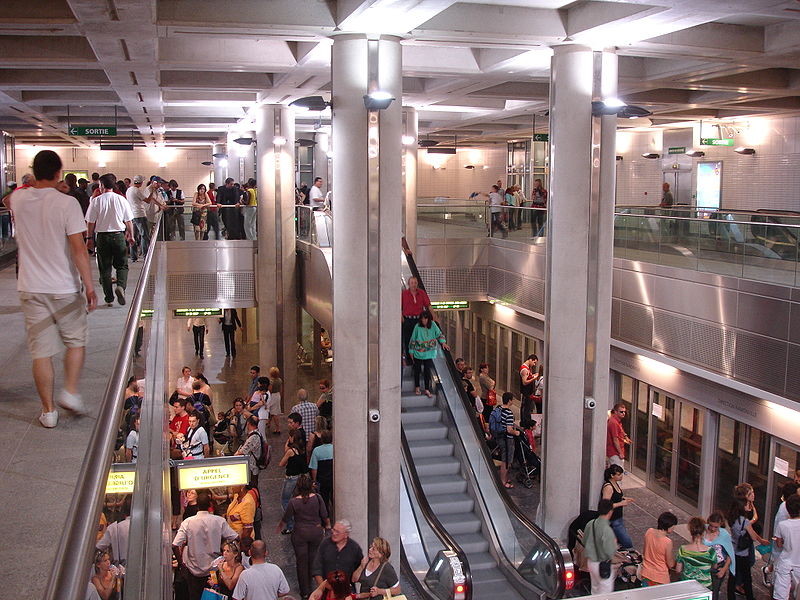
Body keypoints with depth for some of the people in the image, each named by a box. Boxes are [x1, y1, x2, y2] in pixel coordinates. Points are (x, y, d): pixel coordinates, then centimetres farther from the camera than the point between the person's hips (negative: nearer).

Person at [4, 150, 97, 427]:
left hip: (31, 289, 3)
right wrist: (89, 287, -11)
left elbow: (8, 199, 29)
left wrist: (34, 182, 25)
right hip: (65, 289, -3)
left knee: (41, 352, 6)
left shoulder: (19, 199, 0)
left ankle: (48, 411, 13)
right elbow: (79, 249, -15)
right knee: (76, 342, 18)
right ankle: (70, 391, 7)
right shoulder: (67, 203, -13)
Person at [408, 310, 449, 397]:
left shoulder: (433, 325, -3)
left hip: (429, 353, 1)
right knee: (417, 370, 10)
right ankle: (417, 388, 25)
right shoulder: (417, 326, -9)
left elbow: (439, 334, 8)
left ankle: (427, 390, 6)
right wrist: (411, 352, 2)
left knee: (428, 371, -1)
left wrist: (443, 342, -5)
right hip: (418, 353, -1)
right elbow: (413, 339, -2)